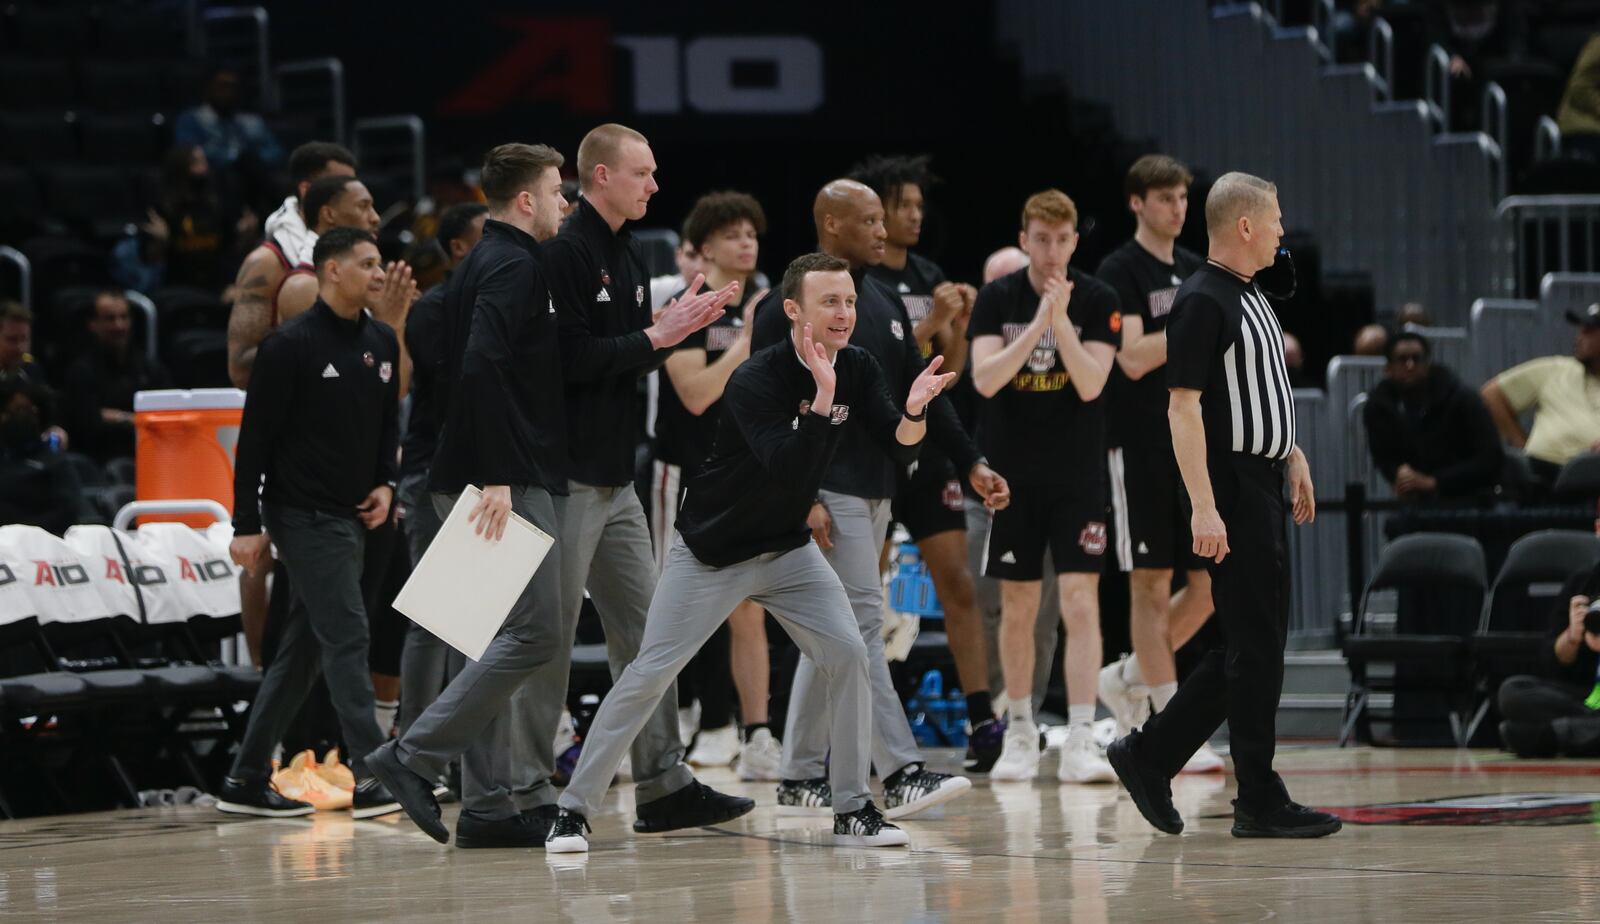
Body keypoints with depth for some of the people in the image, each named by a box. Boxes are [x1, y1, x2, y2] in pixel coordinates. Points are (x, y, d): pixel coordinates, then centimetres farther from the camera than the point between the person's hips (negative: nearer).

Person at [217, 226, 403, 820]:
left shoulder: (381, 343, 11)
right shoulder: (291, 346, -11)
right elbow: (255, 437, -10)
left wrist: (385, 484, 5)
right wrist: (246, 525, -14)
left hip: (351, 516, 8)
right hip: (303, 514, -8)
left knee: (304, 649, 10)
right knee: (347, 636, -14)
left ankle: (247, 780, 17)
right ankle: (372, 778, -18)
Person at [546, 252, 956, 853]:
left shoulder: (858, 371, -5)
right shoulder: (756, 381, -25)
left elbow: (901, 448, -10)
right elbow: (787, 471, -35)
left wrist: (913, 413, -30)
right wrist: (822, 400, -43)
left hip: (788, 550, 5)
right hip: (711, 552, -5)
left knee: (848, 656, -11)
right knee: (650, 674, -6)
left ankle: (852, 810, -1)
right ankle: (574, 809, 3)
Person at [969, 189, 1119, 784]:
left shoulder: (1098, 301, -4)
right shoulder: (997, 299, 0)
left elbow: (1091, 385, -13)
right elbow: (985, 379, -13)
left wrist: (1061, 320, -23)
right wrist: (1038, 323, -21)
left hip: (1078, 477, -2)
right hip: (1012, 475, 2)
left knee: (1080, 601, -10)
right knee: (1017, 608, 8)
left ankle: (1080, 742, -13)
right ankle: (1020, 734, 21)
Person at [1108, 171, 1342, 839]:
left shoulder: (1250, 297, 15)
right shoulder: (1202, 301, -15)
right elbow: (1184, 408, -20)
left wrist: (1293, 457, 24)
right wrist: (1203, 508, -24)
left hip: (1263, 490, 10)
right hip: (1231, 495, -10)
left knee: (1251, 644, 11)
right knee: (1255, 646, -5)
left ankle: (1150, 755, 18)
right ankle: (1260, 803, 1)